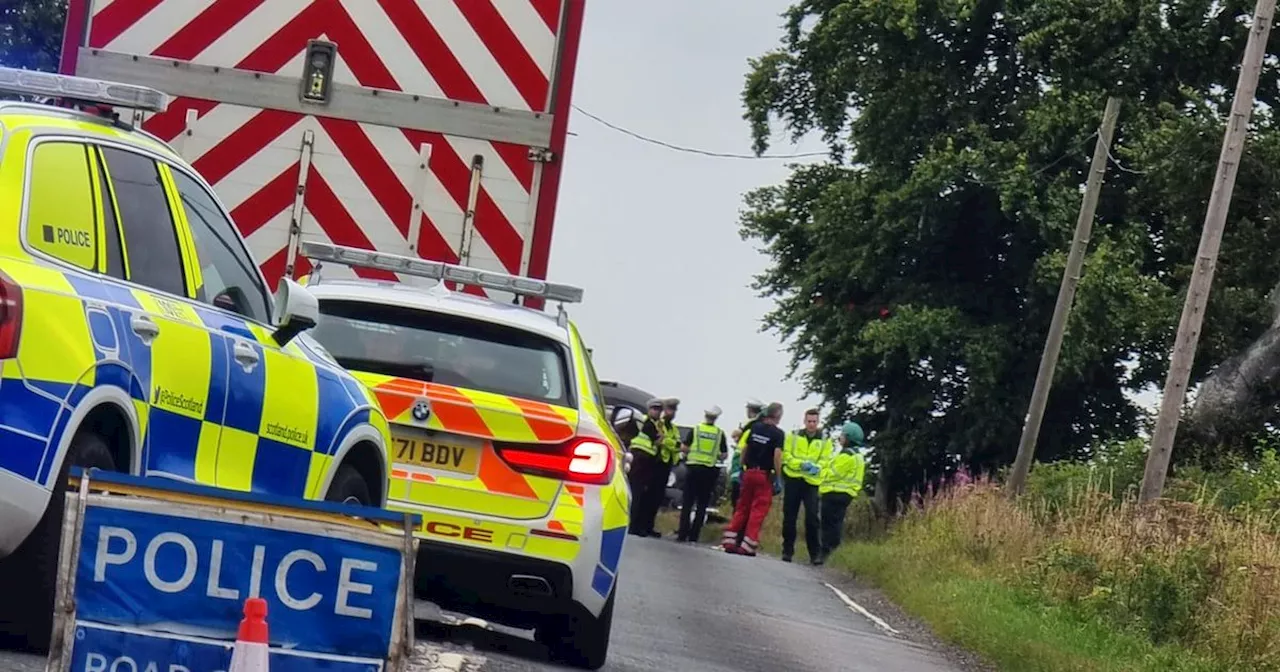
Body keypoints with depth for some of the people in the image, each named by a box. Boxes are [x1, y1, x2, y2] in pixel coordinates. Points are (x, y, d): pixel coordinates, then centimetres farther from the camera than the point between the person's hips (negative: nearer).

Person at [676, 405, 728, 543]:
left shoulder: (696, 430, -1)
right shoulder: (720, 433, 2)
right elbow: (724, 454, 2)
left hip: (693, 467, -1)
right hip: (709, 470, 1)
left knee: (687, 502, 3)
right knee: (702, 505, 6)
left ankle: (682, 534, -4)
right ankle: (694, 535, 2)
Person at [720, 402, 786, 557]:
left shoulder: (755, 427, 6)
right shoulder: (778, 434, -9)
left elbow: (744, 449, 10)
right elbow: (777, 456, -17)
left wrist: (742, 467, 18)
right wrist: (778, 477, -12)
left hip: (749, 472, 5)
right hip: (764, 474, -5)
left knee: (742, 508, 13)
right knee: (758, 510, 0)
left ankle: (729, 541, 10)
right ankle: (747, 545, -3)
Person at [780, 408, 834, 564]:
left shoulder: (825, 441, 7)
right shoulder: (793, 436, 8)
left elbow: (825, 461, -2)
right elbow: (786, 456, 0)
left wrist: (817, 467, -24)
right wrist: (801, 464, -16)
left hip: (812, 482, -1)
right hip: (793, 480, 1)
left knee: (812, 518, -9)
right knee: (789, 517, 5)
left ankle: (815, 553, -4)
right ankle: (787, 550, 13)